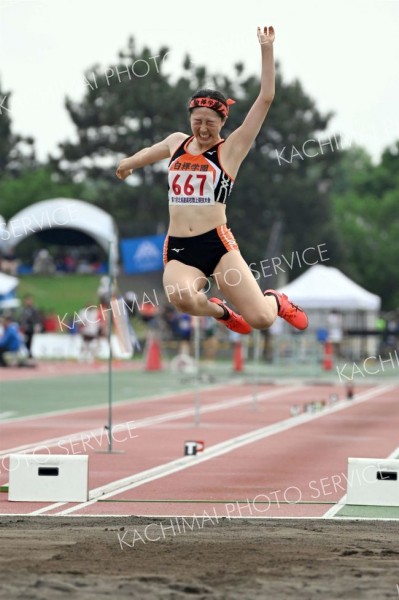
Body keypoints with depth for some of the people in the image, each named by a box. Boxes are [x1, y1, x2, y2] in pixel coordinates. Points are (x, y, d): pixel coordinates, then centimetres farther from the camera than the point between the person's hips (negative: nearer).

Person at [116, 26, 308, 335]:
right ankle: (219, 311, 5)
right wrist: (127, 164, 60)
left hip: (218, 243, -3)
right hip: (178, 249, 3)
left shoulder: (230, 150, 2)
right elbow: (150, 152, 40)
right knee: (182, 298, -33)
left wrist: (267, 50, -10)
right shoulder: (177, 143, 15)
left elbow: (265, 99, -5)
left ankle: (275, 300, 28)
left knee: (261, 319, -14)